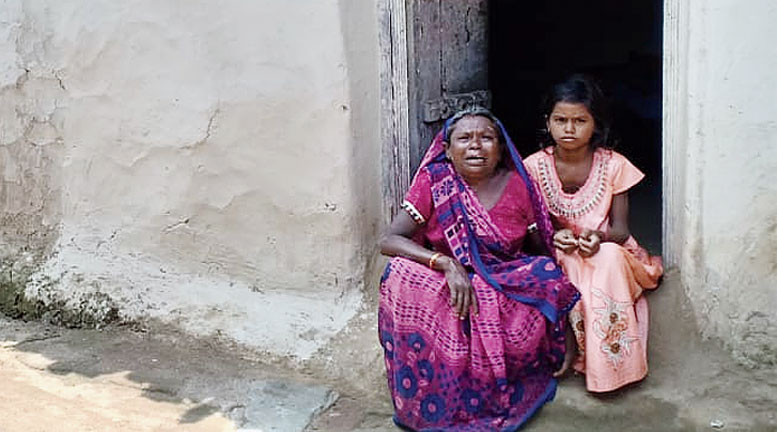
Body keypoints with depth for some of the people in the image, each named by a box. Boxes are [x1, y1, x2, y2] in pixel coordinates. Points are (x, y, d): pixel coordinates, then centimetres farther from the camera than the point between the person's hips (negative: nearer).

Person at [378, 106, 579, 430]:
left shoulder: (516, 185, -1)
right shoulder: (434, 182, -4)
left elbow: (545, 251, 4)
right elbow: (389, 240, -13)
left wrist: (565, 324, -6)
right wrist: (446, 264, -29)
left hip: (510, 290, 1)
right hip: (447, 290, 0)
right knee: (401, 274, -29)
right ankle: (424, 405, -12)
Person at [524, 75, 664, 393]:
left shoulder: (613, 165, -4)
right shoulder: (534, 167, -4)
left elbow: (620, 229, -4)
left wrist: (598, 237, -29)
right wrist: (554, 236, -25)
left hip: (605, 251, 0)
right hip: (554, 254, 0)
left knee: (611, 258, -35)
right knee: (564, 262, -35)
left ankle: (613, 362, -28)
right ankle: (571, 353, -24)